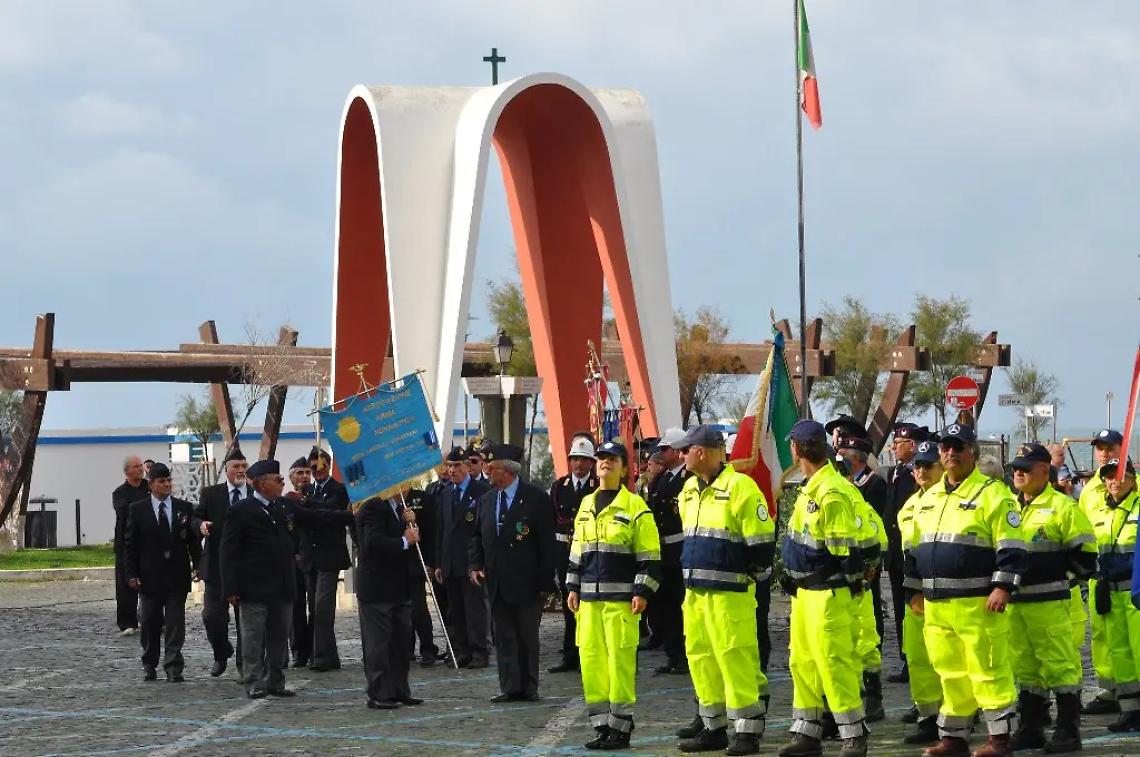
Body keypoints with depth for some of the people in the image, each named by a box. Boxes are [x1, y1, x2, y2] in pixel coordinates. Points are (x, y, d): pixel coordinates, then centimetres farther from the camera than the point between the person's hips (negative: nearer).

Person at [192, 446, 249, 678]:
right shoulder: (210, 494, 4)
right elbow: (196, 517, 3)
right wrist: (201, 525, -20)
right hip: (217, 565, 0)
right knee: (212, 615, -1)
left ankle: (244, 664, 14)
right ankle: (221, 654, 24)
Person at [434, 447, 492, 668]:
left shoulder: (482, 491, -5)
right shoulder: (445, 494, 16)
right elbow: (441, 530, 17)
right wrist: (438, 563, 13)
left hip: (472, 563, -6)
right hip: (450, 564, 6)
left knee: (475, 607, -4)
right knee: (455, 611, 8)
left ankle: (479, 652, 0)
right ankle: (461, 652, 14)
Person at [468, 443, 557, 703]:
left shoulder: (536, 499, -7)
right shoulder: (486, 500, 11)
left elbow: (547, 543, -7)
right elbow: (478, 537, 18)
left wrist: (545, 583, -10)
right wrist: (475, 566, 0)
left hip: (526, 584, -5)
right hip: (497, 583, 5)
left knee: (527, 637, 3)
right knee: (504, 637, 6)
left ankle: (529, 687, 12)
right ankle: (510, 687, 9)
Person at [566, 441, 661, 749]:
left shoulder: (635, 507, -3)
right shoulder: (586, 504, 15)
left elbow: (649, 556, -5)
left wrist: (642, 593, -11)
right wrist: (573, 587, 14)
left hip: (620, 598, -6)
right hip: (589, 597, 6)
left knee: (620, 659, -7)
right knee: (591, 658, 4)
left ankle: (621, 727, -1)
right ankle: (602, 725, 12)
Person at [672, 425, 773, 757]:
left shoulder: (740, 487, -12)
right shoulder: (690, 490, 14)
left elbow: (761, 541, -13)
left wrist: (752, 575, -7)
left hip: (729, 592, -9)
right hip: (695, 590, 9)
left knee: (736, 659, -8)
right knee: (701, 659, 11)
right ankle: (714, 729, 20)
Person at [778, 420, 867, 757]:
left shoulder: (832, 493, -19)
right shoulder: (809, 489, 13)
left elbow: (844, 549, -20)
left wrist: (852, 585, -18)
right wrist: (792, 578, 22)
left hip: (829, 593, -10)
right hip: (805, 590, 10)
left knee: (833, 663, -8)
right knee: (802, 662, 14)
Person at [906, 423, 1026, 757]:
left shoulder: (993, 494, -6)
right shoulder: (929, 497, 17)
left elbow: (1010, 548, -11)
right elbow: (917, 548, 25)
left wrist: (1002, 588, -19)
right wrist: (917, 589, 19)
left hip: (978, 603, -7)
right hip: (937, 604, 7)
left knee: (988, 671, -5)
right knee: (949, 672, 12)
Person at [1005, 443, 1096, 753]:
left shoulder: (1062, 507, -6)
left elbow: (1084, 550, -7)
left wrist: (1056, 571, -7)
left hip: (1050, 601, -7)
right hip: (1016, 601, 7)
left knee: (1060, 665, -6)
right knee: (1025, 667, 12)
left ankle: (1068, 730, -1)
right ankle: (1031, 729, 19)